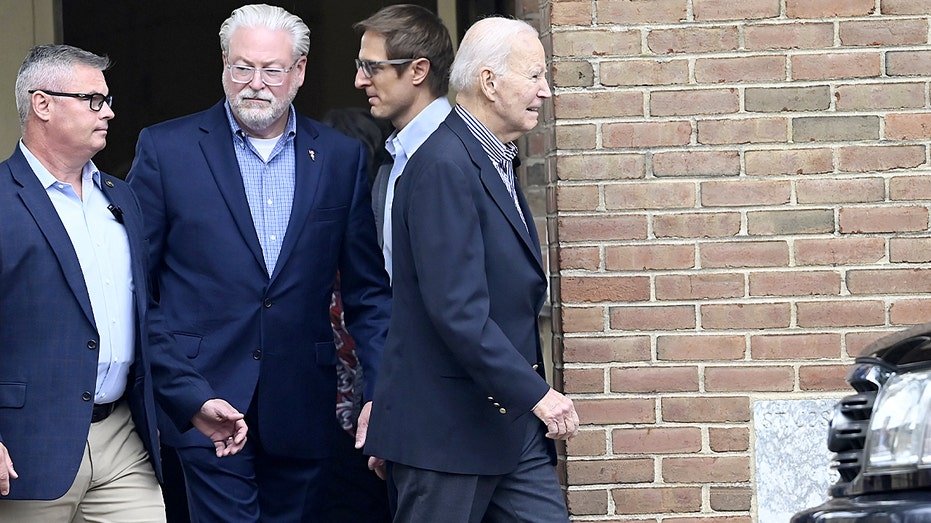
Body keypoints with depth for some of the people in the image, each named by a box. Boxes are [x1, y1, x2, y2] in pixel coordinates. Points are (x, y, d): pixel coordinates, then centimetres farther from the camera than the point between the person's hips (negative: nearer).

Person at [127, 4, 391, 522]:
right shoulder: (165, 149, 2)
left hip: (303, 409, 3)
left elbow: (368, 293, 10)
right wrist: (171, 389, -3)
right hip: (207, 400, -2)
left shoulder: (342, 157, 9)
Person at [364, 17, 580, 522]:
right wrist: (536, 393, -22)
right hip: (447, 428, -9)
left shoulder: (492, 161, 14)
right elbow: (458, 311, -25)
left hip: (511, 423, 9)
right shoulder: (445, 166, -18)